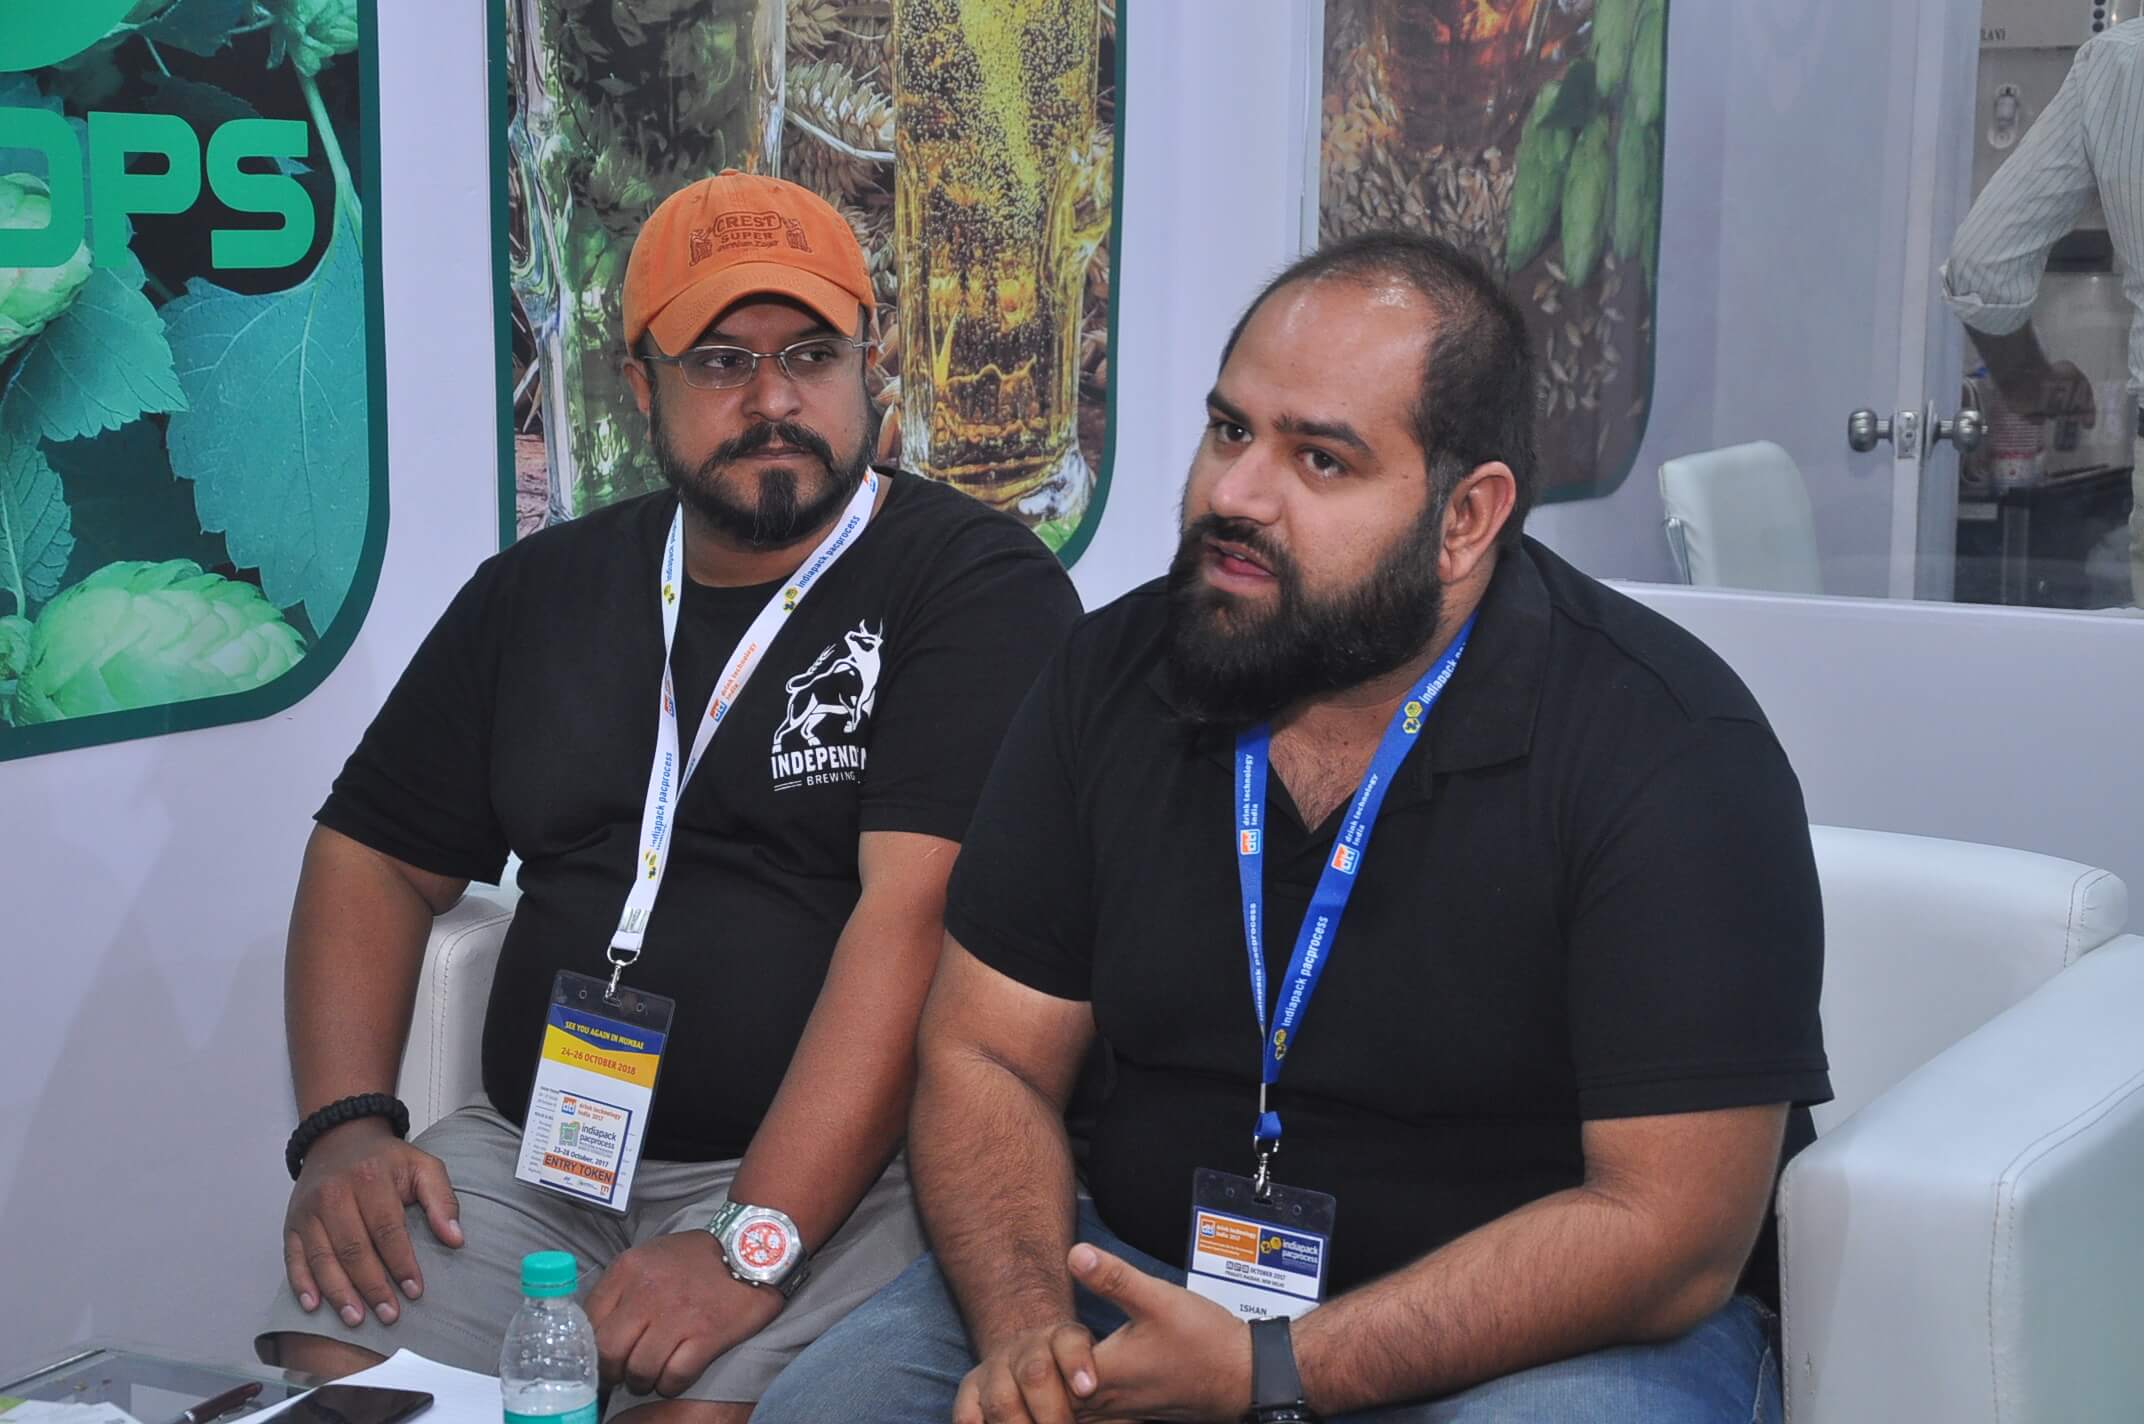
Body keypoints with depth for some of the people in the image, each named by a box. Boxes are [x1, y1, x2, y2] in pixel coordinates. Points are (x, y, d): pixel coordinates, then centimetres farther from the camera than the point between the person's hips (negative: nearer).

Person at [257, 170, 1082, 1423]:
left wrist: (755, 1243, -23)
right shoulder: (543, 591, 15)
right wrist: (345, 1127, 1)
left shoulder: (977, 583, -6)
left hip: (833, 1166, -4)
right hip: (535, 1149, 5)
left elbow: (918, 911, -16)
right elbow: (377, 858, 18)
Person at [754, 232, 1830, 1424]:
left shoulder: (1673, 750, -16)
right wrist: (1026, 1327, -19)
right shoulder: (1114, 678, 0)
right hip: (1151, 1274, 4)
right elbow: (986, 1059, 1)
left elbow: (1670, 1226, -20)